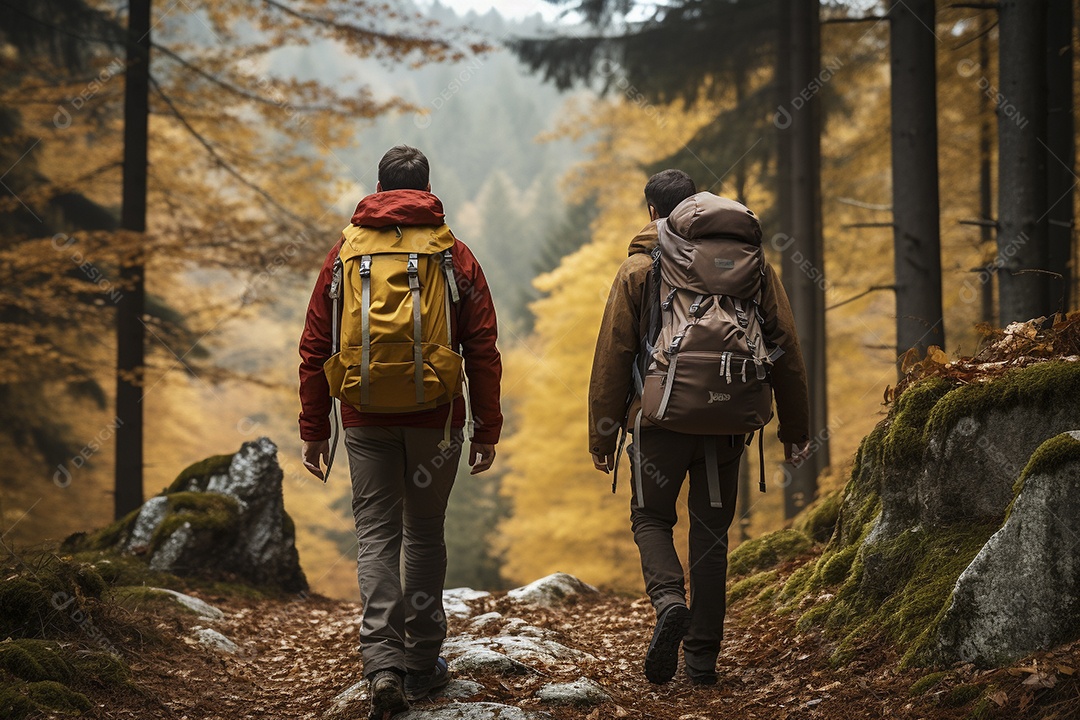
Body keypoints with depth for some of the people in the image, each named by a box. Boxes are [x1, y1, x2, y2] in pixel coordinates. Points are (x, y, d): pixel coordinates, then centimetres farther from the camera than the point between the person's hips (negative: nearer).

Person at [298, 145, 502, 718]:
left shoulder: (345, 254, 4)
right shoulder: (456, 256, 2)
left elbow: (315, 350, 4)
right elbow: (483, 352, 0)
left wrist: (314, 430, 9)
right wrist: (487, 430, 6)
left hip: (366, 420, 0)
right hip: (436, 419, 0)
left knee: (376, 536, 3)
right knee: (425, 533, 12)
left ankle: (382, 664, -12)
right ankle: (422, 662, 17)